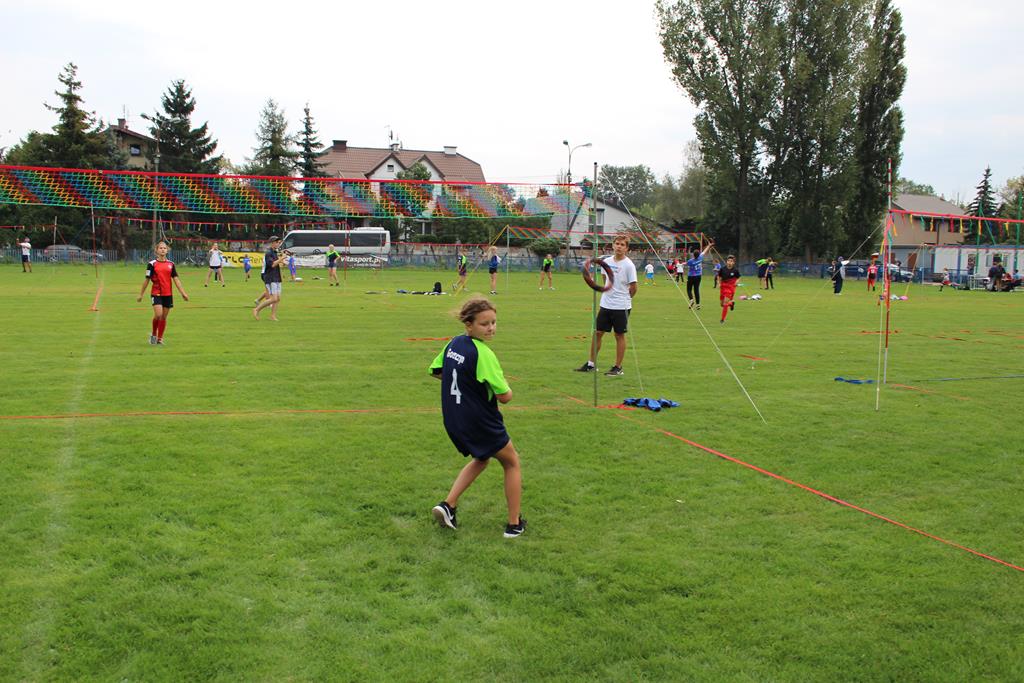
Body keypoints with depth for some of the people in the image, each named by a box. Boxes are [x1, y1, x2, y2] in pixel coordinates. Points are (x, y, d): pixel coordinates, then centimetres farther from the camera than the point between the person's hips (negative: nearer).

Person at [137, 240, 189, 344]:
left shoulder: (171, 264, 7)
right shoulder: (152, 264, -2)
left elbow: (175, 279, 6)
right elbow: (147, 280, 2)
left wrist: (183, 293, -2)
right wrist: (141, 294, 5)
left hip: (168, 294, 3)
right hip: (156, 293, -3)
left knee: (164, 317, 6)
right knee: (158, 314, -17)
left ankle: (160, 338, 17)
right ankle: (153, 334, 7)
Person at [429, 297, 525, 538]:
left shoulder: (453, 344, 0)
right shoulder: (483, 353, -23)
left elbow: (435, 371, 16)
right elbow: (504, 396, -22)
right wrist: (507, 389, 1)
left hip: (453, 420, 7)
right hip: (481, 423, -7)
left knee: (481, 459, 31)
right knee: (512, 463, 15)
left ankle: (448, 505, 16)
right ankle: (514, 523, 19)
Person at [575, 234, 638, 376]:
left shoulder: (629, 265, -12)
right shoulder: (606, 261, 4)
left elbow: (633, 287, -9)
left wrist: (623, 298, 4)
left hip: (621, 307, -5)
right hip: (605, 304, 5)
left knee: (619, 335, 3)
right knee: (597, 333, 7)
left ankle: (618, 368, 12)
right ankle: (591, 364, 17)